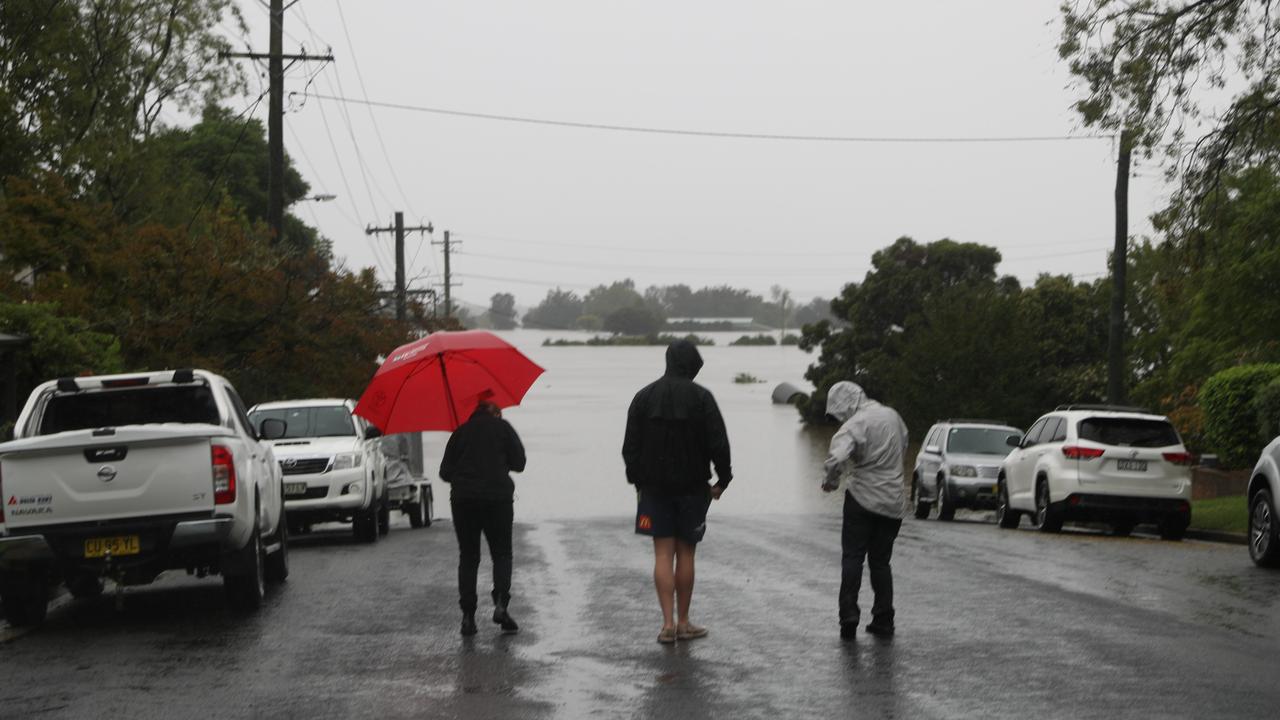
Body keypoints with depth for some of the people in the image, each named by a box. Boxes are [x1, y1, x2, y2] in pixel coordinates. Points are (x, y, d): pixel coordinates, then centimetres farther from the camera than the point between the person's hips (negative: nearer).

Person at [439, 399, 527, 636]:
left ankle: (468, 615, -2)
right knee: (501, 554, 8)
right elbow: (519, 463, 3)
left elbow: (445, 471, 8)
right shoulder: (502, 428, 6)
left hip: (463, 499, 2)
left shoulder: (460, 432, 11)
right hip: (497, 497, -2)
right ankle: (501, 604, -14)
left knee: (468, 557, 7)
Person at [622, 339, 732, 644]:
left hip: (654, 488, 2)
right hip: (692, 487, -2)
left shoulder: (644, 396, 2)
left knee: (663, 554, 2)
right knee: (685, 552, 7)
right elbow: (718, 443, -9)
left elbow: (630, 446, 4)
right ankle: (683, 622, 13)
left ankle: (668, 623, -5)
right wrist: (723, 479, 3)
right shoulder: (701, 397, -7)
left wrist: (637, 481, 12)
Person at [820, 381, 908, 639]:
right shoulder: (892, 415, 7)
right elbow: (903, 445, 24)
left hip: (863, 499, -6)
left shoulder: (855, 425, -15)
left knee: (852, 557, 2)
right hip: (894, 503, 6)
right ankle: (883, 621, 11)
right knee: (881, 561, 13)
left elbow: (836, 458, -29)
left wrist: (831, 480, -11)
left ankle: (849, 615, -9)